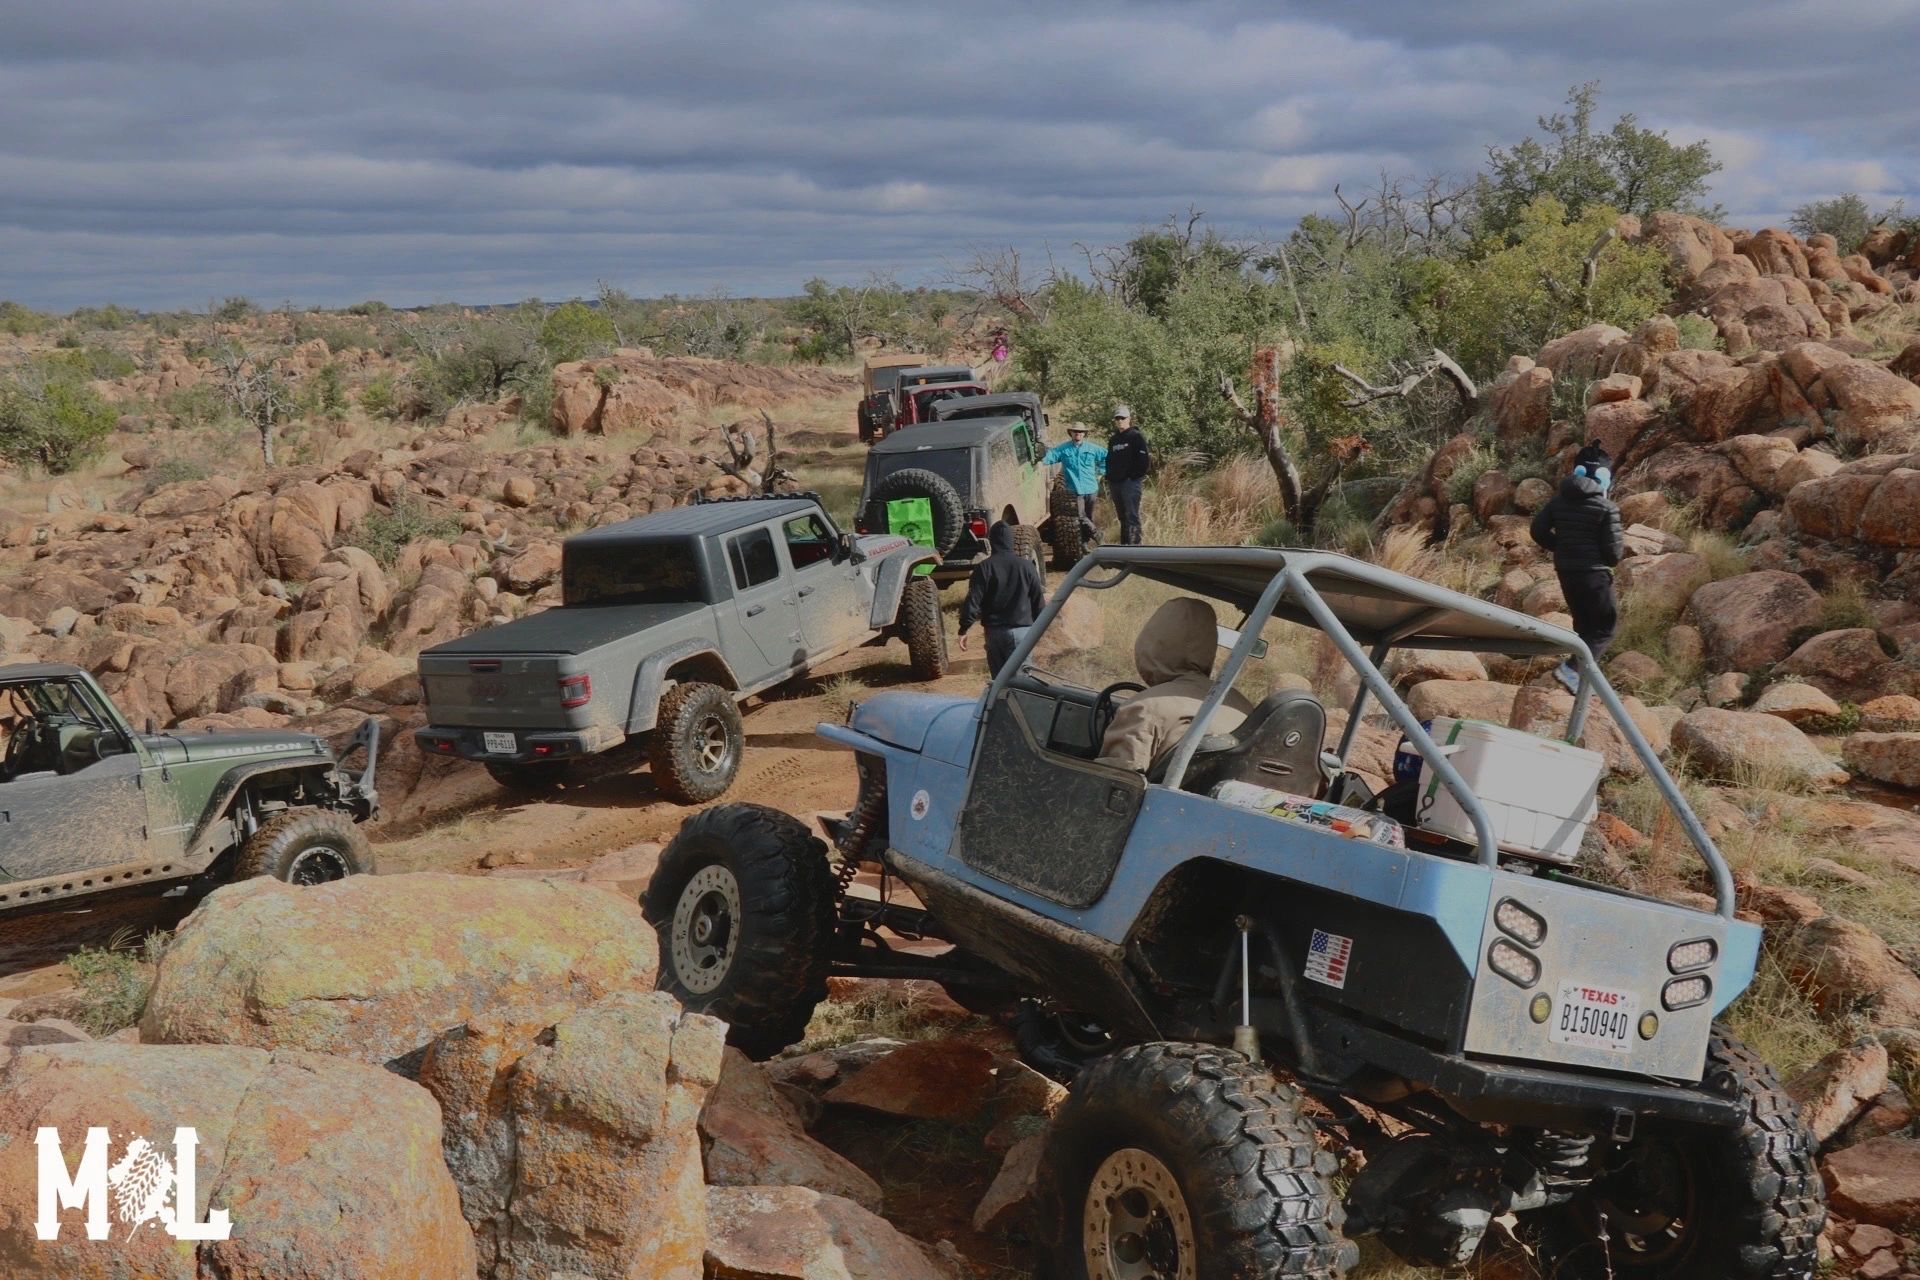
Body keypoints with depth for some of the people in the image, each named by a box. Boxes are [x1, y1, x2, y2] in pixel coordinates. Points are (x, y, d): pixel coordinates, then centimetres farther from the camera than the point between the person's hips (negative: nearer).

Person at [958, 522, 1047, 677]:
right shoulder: (1026, 566, 0)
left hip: (994, 631, 0)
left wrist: (964, 630, -4)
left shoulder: (984, 568, -5)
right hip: (1021, 629, 0)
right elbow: (1038, 600, 4)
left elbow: (972, 601, -10)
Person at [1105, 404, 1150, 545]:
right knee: (1122, 516, 12)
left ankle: (1134, 544, -16)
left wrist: (1136, 476, -14)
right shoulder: (1113, 440, 20)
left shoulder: (1136, 437, -2)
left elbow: (1142, 459, -9)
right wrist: (1109, 478, 11)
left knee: (1131, 516, -12)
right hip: (1115, 483, 7)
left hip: (1131, 482, -7)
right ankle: (1124, 544, 17)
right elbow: (1109, 460, 24)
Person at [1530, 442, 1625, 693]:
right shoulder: (1606, 508, -11)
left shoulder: (1558, 501, 4)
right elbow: (1613, 550, -12)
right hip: (1594, 572, -6)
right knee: (1606, 624, 2)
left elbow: (1538, 530, 5)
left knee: (1583, 624, 19)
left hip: (1565, 571, 6)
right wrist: (1622, 544, 11)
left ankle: (1582, 672, 22)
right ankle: (1572, 669, -14)